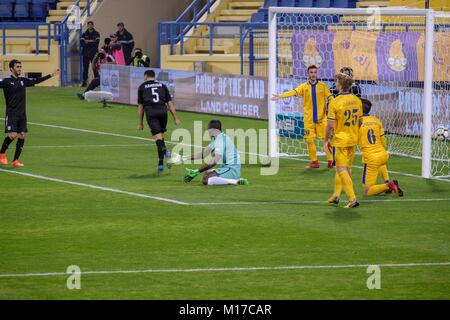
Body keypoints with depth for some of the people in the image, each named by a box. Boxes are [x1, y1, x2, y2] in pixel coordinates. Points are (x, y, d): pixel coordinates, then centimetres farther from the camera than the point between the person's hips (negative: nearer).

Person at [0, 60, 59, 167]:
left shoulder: (23, 81, 10)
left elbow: (36, 81, 22)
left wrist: (51, 75, 25)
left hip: (22, 114, 6)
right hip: (11, 113, -6)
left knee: (22, 136, 0)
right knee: (12, 135, -15)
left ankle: (15, 160, 7)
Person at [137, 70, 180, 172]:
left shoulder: (142, 87, 17)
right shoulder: (162, 85, 21)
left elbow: (140, 107, 15)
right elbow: (170, 103, 15)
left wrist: (140, 123, 19)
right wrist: (176, 118, 14)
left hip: (151, 112, -2)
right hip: (163, 111, 2)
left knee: (157, 136, -8)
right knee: (161, 135, 15)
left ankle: (165, 151, -39)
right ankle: (160, 163, 13)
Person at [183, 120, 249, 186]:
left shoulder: (221, 140, -17)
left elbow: (214, 161, -26)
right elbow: (203, 154, 21)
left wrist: (197, 171, -26)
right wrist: (185, 159, 15)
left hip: (232, 169, -10)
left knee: (206, 180, -25)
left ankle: (236, 181, -18)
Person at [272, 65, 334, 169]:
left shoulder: (323, 86, 4)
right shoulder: (304, 87, 2)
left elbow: (330, 98, 0)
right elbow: (293, 92, -12)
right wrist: (280, 96, -28)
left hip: (322, 118, -1)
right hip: (309, 118, 1)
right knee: (309, 140, 2)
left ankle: (330, 161, 5)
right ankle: (314, 162, 15)